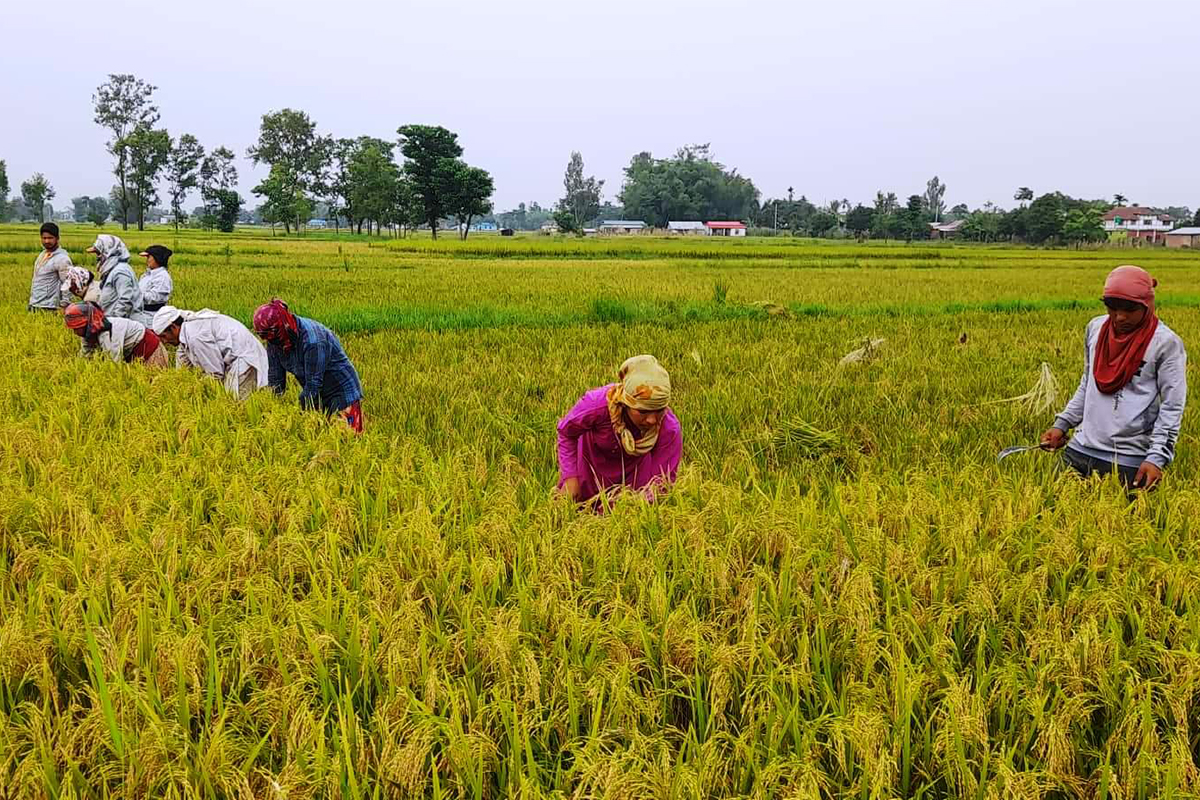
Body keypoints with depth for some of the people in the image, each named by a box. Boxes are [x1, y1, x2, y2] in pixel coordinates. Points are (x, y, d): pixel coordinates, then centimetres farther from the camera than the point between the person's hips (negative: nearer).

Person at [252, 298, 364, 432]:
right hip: (317, 396, 7)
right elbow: (275, 380, -1)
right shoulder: (275, 341, -6)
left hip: (342, 394, -7)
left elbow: (313, 385, -28)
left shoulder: (311, 339, -30)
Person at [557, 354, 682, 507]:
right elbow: (566, 432, -17)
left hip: (634, 468, 1)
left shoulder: (670, 429, -37)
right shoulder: (596, 404, -40)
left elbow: (661, 482, -29)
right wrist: (570, 476, -22)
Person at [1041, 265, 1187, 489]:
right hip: (1079, 450, 5)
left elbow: (1172, 407, -7)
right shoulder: (1095, 328, 8)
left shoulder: (1165, 343, -7)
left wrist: (1157, 457, -16)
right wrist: (1062, 424, 11)